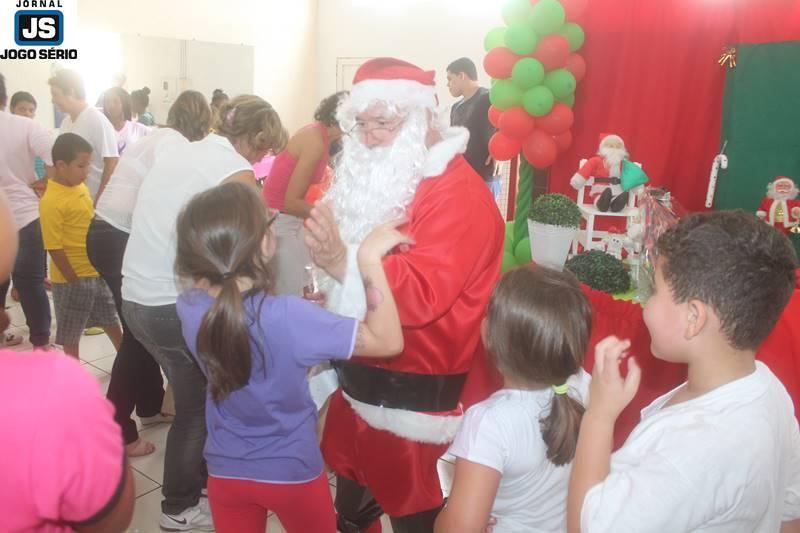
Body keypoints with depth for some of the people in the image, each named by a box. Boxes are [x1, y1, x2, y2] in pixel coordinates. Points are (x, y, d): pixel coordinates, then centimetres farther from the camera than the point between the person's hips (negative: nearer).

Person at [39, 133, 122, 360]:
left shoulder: (80, 187, 4)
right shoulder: (51, 201, -20)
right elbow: (54, 248, -19)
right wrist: (74, 280, -16)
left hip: (96, 272, 8)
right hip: (72, 278, -8)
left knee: (112, 322, 21)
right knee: (71, 334, 10)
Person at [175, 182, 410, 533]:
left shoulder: (189, 307, -17)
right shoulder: (287, 317, -33)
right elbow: (388, 342, -28)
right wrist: (369, 259, -27)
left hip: (224, 471, 4)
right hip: (292, 472, -3)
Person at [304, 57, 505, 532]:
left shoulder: (457, 193, -19)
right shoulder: (372, 177, 11)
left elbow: (424, 296, -32)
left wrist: (344, 261, -40)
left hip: (416, 402, -8)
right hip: (359, 384, 9)